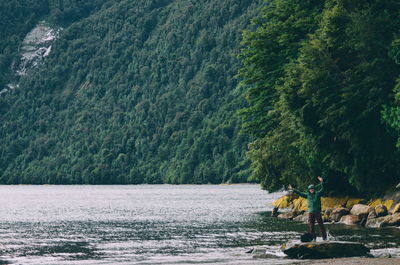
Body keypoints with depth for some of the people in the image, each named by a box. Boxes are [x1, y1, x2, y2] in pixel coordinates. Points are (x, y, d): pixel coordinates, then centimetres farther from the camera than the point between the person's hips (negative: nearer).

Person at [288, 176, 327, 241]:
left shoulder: (317, 194, 2)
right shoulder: (307, 195, 10)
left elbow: (322, 189, -9)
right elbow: (300, 193, 13)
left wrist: (321, 182, -24)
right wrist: (293, 189, 10)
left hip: (318, 212, -3)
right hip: (310, 212, 3)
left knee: (321, 225, -3)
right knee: (311, 226, 2)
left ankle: (324, 237, -1)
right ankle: (313, 238, 8)